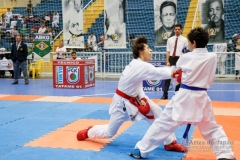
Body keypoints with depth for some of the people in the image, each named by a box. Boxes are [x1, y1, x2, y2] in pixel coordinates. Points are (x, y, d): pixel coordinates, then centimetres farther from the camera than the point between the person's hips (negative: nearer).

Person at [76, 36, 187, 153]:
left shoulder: (137, 64, -1)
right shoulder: (141, 66, -31)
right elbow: (161, 73, -35)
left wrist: (142, 98, -4)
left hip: (134, 99, 9)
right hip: (122, 103, -9)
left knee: (157, 113, -7)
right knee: (110, 132, 10)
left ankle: (170, 143, 2)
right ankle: (88, 132, 39)